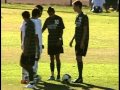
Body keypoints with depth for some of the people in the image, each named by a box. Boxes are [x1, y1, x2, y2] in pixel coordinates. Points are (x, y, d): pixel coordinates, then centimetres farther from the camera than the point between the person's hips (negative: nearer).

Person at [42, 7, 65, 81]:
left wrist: (60, 39, -12)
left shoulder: (59, 19, -5)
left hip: (57, 41, -4)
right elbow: (43, 29, 12)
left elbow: (61, 30, -5)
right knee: (51, 59, 6)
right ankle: (52, 75, 10)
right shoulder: (48, 20, 7)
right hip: (50, 41, 4)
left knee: (57, 58, -5)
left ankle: (58, 75, 0)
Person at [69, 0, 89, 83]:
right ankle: (80, 77, 15)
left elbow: (85, 30, -16)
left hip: (83, 41, -9)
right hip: (78, 41, 9)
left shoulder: (84, 17, -12)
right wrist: (72, 40, 20)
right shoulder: (78, 17, 14)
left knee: (79, 58, -11)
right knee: (78, 58, 10)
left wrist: (82, 42, -20)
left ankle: (80, 78, -9)